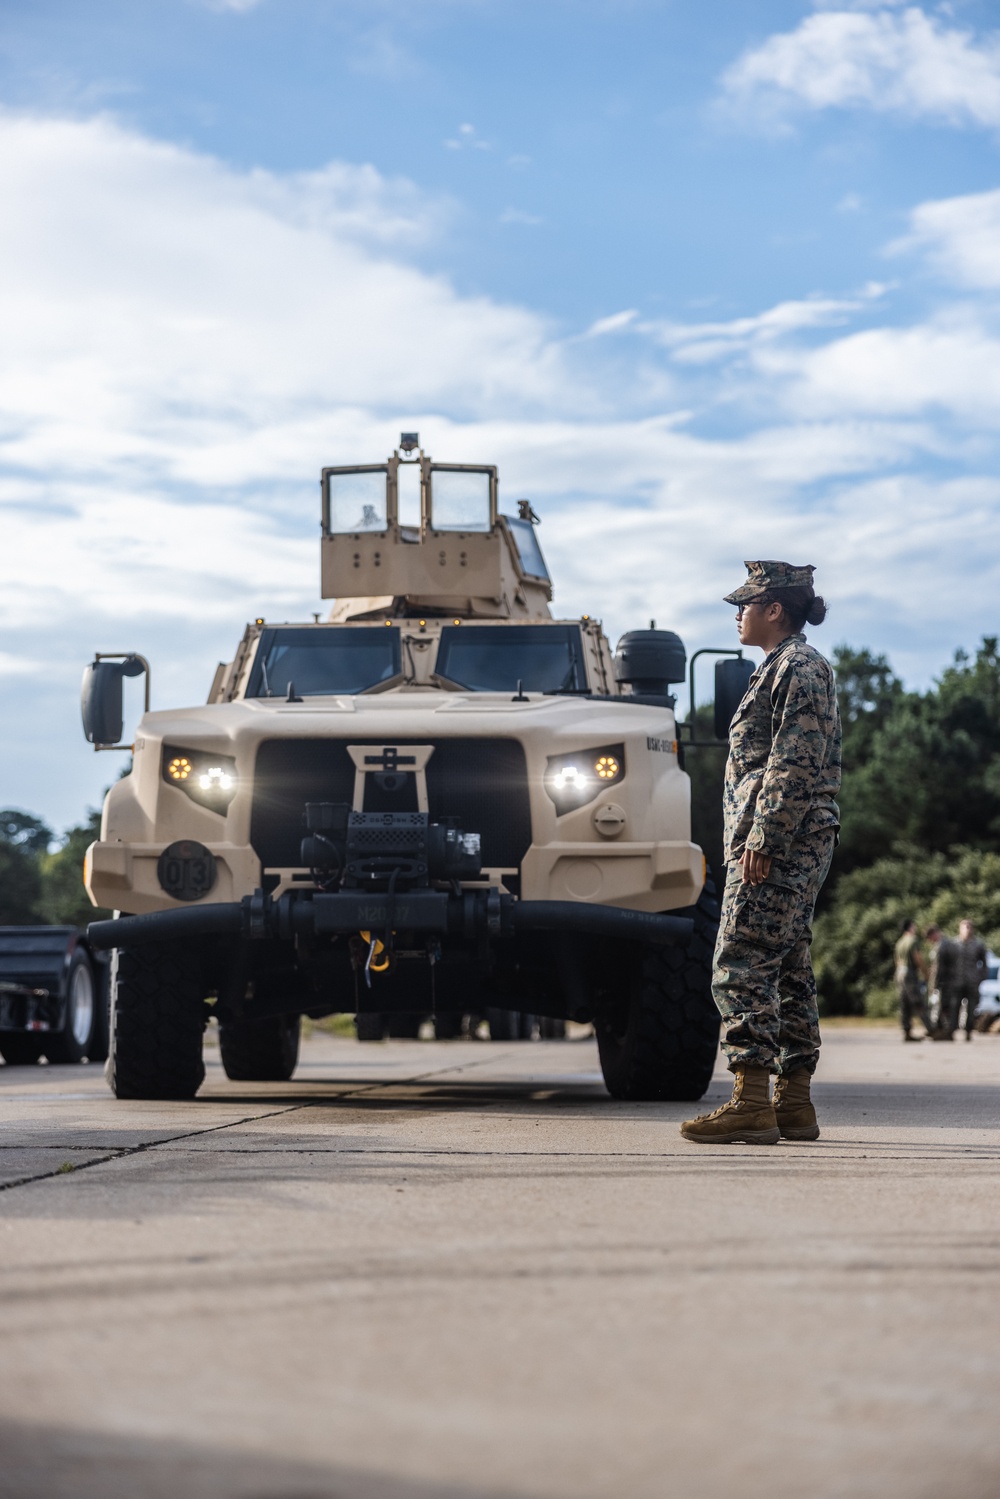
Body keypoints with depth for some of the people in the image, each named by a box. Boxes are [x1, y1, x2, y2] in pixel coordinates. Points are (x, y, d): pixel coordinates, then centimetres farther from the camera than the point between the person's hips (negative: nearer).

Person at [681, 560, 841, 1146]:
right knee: (788, 970, 10)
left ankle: (751, 1105, -16)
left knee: (742, 966, -13)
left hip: (778, 844, -11)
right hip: (794, 849, 11)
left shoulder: (799, 668, -10)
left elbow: (793, 766, -19)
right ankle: (795, 1104, 12)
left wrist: (762, 840, -22)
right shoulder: (787, 668, 21)